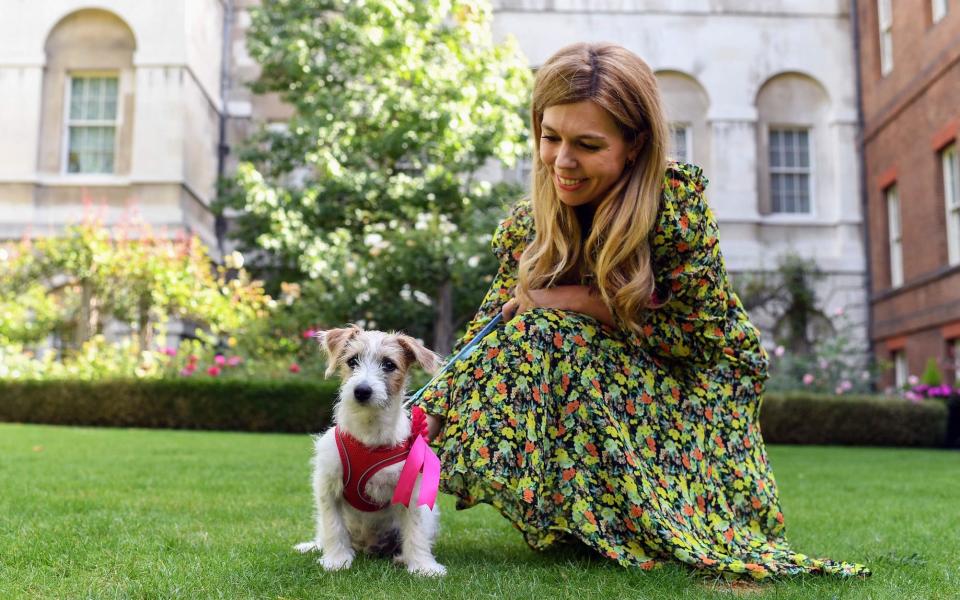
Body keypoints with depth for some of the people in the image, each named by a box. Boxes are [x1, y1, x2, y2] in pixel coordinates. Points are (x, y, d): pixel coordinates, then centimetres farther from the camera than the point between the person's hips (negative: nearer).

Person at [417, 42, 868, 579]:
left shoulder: (678, 198, -23)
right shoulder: (530, 226, -10)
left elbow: (698, 332, -20)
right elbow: (494, 320, -11)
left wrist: (578, 301, -24)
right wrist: (436, 402, -27)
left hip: (700, 377, -5)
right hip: (606, 381, 5)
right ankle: (572, 518, 0)